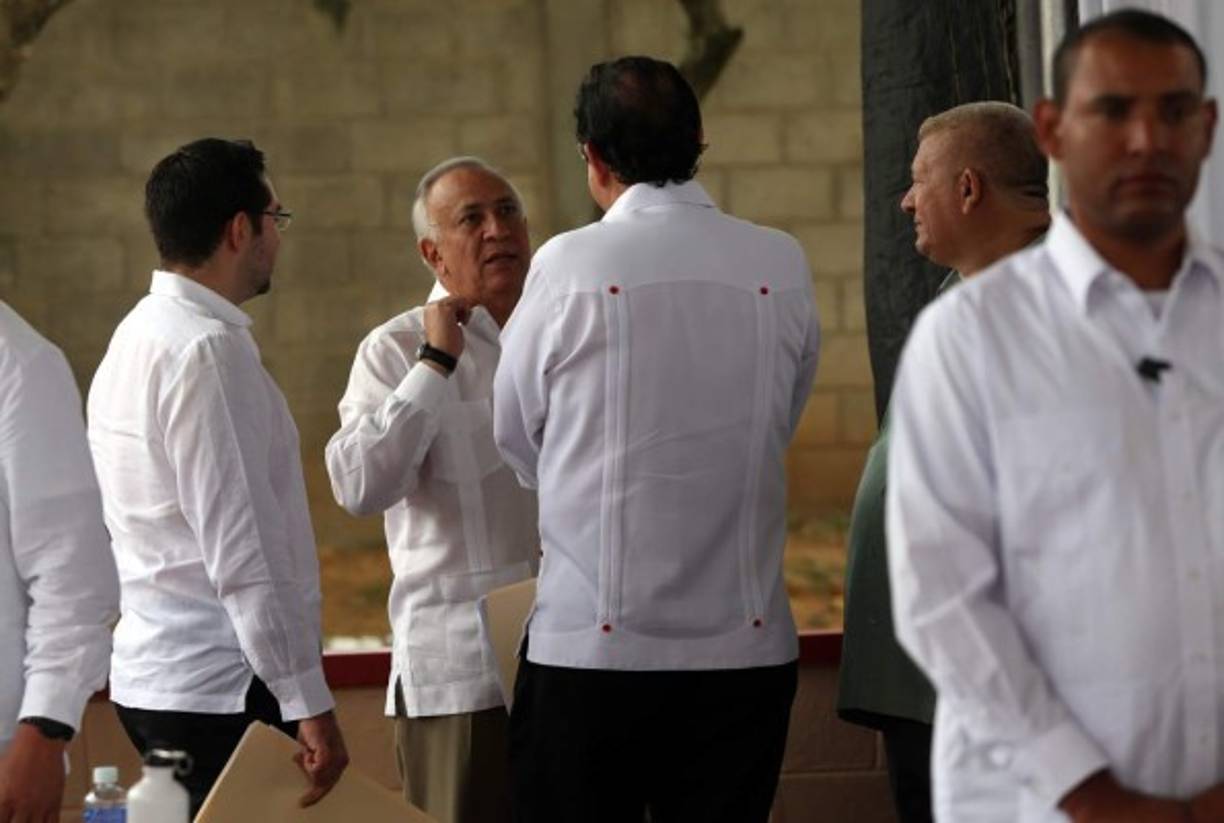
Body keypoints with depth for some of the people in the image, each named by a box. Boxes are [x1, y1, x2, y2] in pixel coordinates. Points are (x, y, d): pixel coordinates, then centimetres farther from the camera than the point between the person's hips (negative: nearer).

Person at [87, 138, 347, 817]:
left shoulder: (138, 337, 15)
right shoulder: (209, 351, -15)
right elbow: (241, 550, -20)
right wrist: (306, 701, -19)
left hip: (151, 678, 10)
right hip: (221, 689, -10)